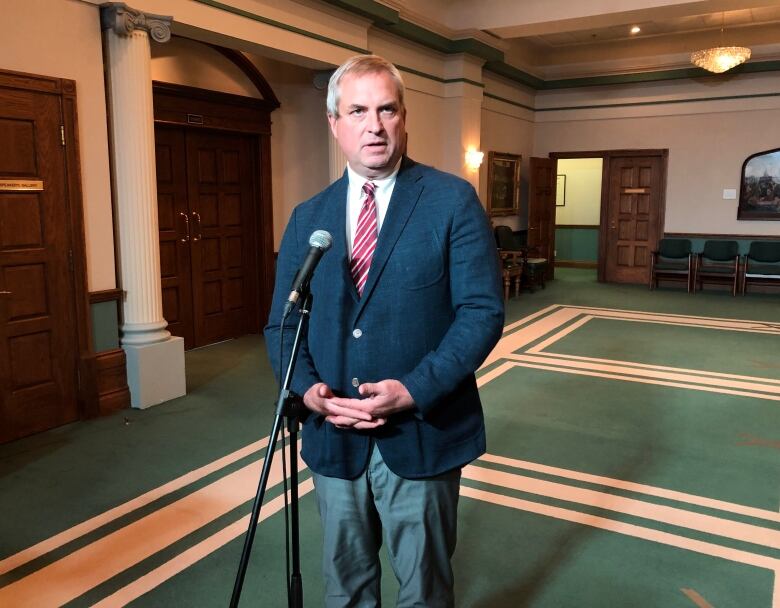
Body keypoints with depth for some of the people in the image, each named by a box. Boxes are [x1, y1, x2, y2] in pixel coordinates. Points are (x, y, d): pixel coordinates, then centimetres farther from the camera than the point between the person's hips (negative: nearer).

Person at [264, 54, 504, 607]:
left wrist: (416, 390, -21)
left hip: (421, 433, -3)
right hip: (332, 436, 4)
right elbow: (282, 323, 7)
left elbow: (483, 311, -11)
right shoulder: (307, 217, 6)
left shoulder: (453, 201, -6)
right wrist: (307, 387, -11)